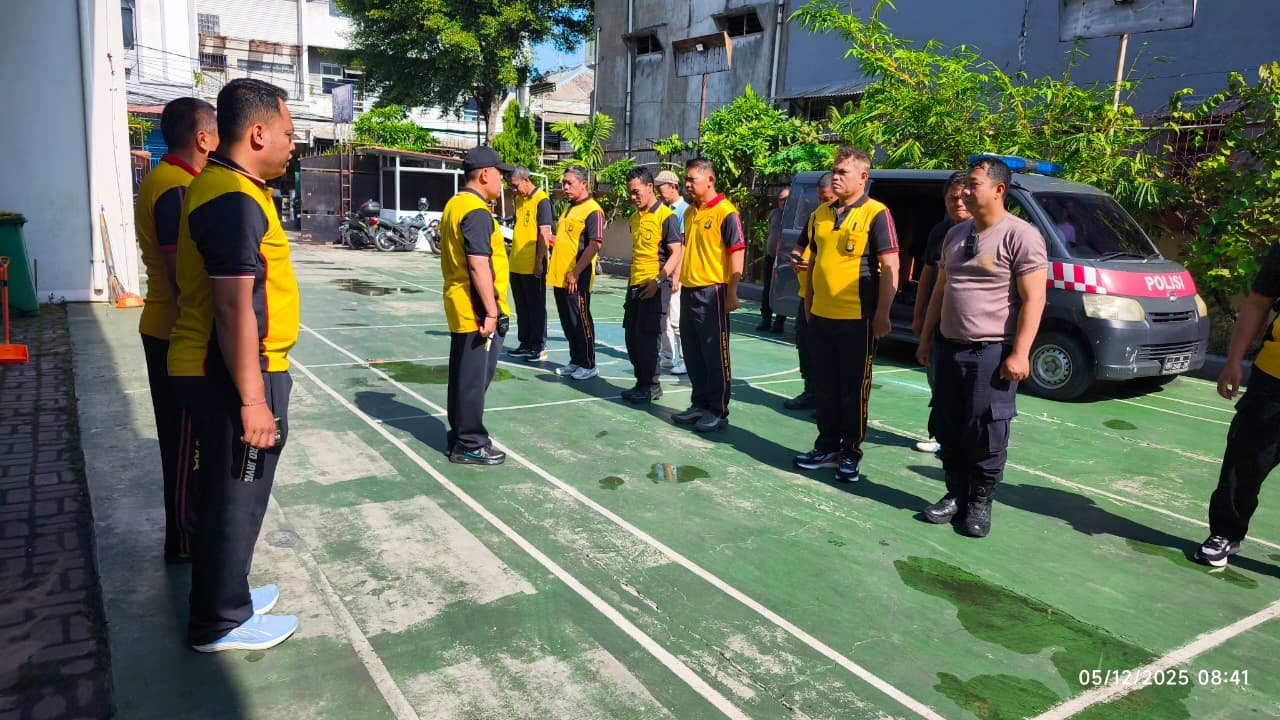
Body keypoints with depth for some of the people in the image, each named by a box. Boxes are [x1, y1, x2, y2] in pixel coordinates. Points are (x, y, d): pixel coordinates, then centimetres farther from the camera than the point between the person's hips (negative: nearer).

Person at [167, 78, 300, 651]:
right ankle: (221, 622, 18)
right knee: (236, 495, 3)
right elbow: (234, 308, -25)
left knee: (225, 491, 20)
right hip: (237, 374, -10)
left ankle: (223, 594, 36)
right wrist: (253, 401, -24)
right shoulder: (235, 200, -20)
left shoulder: (219, 187, 13)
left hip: (211, 368, 10)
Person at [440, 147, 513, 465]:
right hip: (477, 310, -10)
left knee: (463, 374, 17)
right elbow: (478, 265, -24)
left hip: (460, 308, 10)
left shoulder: (454, 204, 13)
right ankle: (470, 445, 9)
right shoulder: (477, 212, -18)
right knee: (476, 377, -1)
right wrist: (491, 311, -22)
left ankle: (460, 434, 29)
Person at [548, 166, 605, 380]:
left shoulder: (592, 210, -13)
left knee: (581, 321, 0)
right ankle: (575, 361, 25)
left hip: (576, 279, -9)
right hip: (559, 276, 9)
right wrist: (557, 272, 16)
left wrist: (575, 273, -21)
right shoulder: (569, 208, 15)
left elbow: (595, 245, -21)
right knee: (568, 322, 14)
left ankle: (588, 366, 10)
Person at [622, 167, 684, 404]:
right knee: (632, 337, 9)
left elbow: (676, 253, -14)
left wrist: (657, 281, -21)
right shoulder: (634, 218, 14)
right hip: (635, 285, 8)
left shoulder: (666, 216, -10)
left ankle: (651, 387, 6)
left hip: (655, 286, -8)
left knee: (646, 337, -7)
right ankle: (641, 383, 21)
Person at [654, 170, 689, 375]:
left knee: (676, 318, -7)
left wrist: (676, 275, -19)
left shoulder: (684, 210, -11)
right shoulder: (667, 210, 13)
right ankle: (668, 357, 22)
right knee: (663, 317, 12)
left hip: (676, 273, -9)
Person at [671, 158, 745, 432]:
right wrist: (680, 279, 18)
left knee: (715, 354, 0)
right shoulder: (689, 212, 13)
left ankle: (719, 411, 10)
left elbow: (736, 253, -14)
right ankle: (700, 404, 25)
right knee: (693, 354, 13)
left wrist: (732, 293, -17)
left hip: (712, 292, -8)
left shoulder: (726, 212, -11)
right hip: (688, 291, 8)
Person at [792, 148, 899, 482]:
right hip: (821, 315, 7)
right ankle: (828, 446, 26)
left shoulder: (876, 214, -8)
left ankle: (851, 452, 16)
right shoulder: (820, 214, 12)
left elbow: (890, 267, -11)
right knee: (825, 386, 14)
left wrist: (882, 313, -14)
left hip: (857, 317, -6)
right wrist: (809, 300, 17)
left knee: (854, 388, 4)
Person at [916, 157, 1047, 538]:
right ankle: (955, 494, 23)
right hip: (948, 347, 7)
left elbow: (1033, 299, -13)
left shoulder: (1020, 235, -9)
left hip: (992, 351, -7)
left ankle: (980, 503, 14)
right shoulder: (955, 234, 13)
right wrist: (926, 338, 17)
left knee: (985, 431, 0)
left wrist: (1019, 353, -18)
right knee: (949, 428, 11)